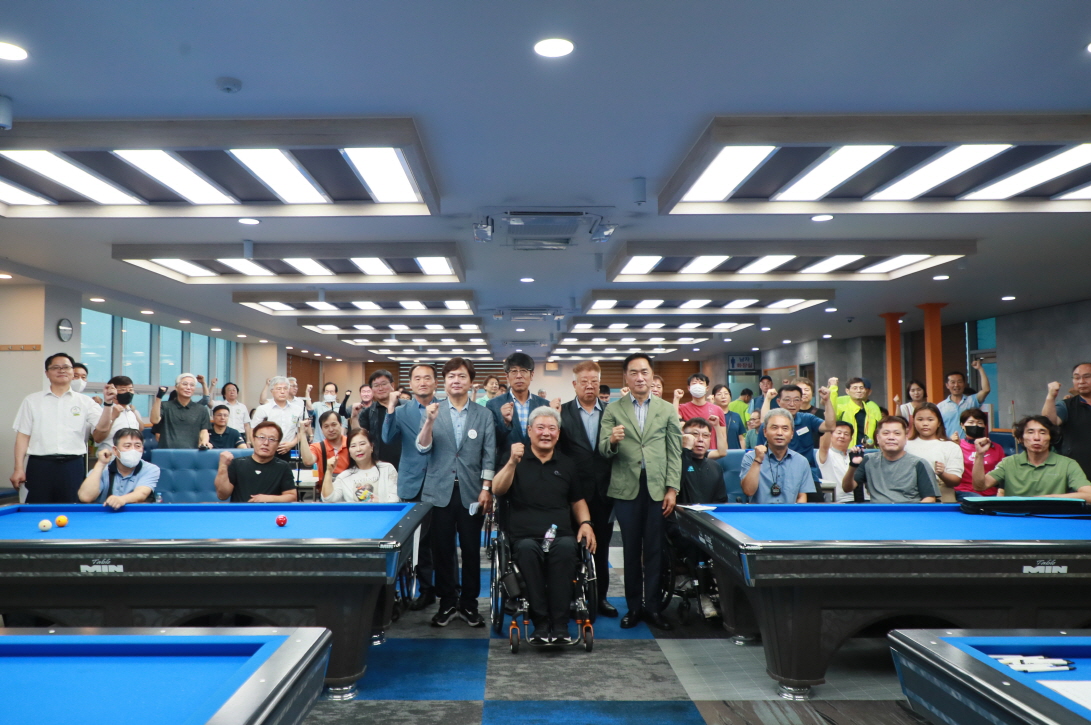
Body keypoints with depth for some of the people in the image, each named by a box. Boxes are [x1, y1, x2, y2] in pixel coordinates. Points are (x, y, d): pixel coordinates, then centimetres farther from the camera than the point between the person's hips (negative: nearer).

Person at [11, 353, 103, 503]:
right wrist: (18, 468, 1)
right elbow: (23, 436, 7)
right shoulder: (32, 400, 9)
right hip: (40, 465, 1)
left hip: (73, 466, 0)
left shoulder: (85, 402, 6)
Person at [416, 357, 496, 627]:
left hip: (471, 492, 0)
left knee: (471, 550, 6)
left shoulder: (483, 415, 3)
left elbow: (489, 455, 2)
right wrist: (430, 421, -22)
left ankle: (469, 603, 19)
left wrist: (486, 489, -5)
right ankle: (447, 602, 19)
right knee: (442, 549, 6)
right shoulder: (433, 412, 3)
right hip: (440, 491, 0)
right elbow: (423, 448, -7)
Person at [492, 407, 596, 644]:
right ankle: (540, 624, -28)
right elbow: (497, 490, -3)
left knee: (566, 548, -35)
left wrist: (586, 523, 6)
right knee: (527, 550, -37)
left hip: (561, 535, 1)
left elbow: (577, 500, 25)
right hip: (525, 536, -1)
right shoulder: (516, 460, 13)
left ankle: (560, 625, -29)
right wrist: (512, 462, -17)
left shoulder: (566, 464, 20)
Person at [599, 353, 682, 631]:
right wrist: (612, 441, -24)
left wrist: (672, 489, -3)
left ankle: (652, 605, 13)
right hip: (627, 488, 0)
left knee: (654, 550, 4)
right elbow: (603, 449, -1)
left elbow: (675, 452, 5)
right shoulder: (613, 410, 6)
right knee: (631, 549, 6)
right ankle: (633, 606, 15)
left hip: (657, 488, 0)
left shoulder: (667, 409, 7)